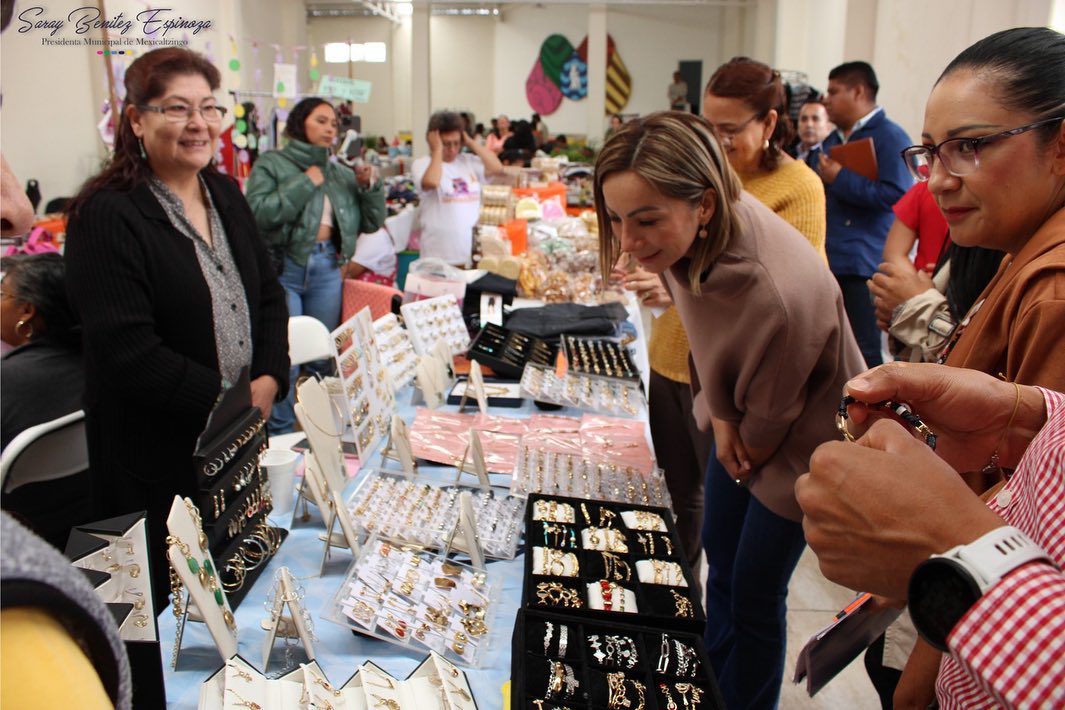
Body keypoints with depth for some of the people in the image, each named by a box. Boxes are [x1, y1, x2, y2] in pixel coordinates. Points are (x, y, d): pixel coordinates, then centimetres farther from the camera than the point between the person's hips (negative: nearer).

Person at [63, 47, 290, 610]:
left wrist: (268, 381, -6)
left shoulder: (225, 195, 8)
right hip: (160, 457, -6)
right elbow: (126, 351, -21)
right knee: (174, 605, 10)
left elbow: (269, 295, 9)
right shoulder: (107, 215, -15)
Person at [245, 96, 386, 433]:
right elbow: (258, 212, -15)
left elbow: (372, 222, 14)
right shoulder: (271, 164, 1)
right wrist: (305, 183, -13)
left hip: (327, 268, 5)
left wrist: (369, 186, -2)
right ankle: (280, 433, 7)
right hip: (283, 267, -4)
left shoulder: (341, 173, 14)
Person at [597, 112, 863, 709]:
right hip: (737, 417, 7)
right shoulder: (695, 230, -22)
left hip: (798, 441, -7)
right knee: (721, 569, 21)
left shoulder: (778, 296, -43)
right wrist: (720, 418, -6)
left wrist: (743, 450, -3)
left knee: (754, 597, 8)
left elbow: (767, 425, -23)